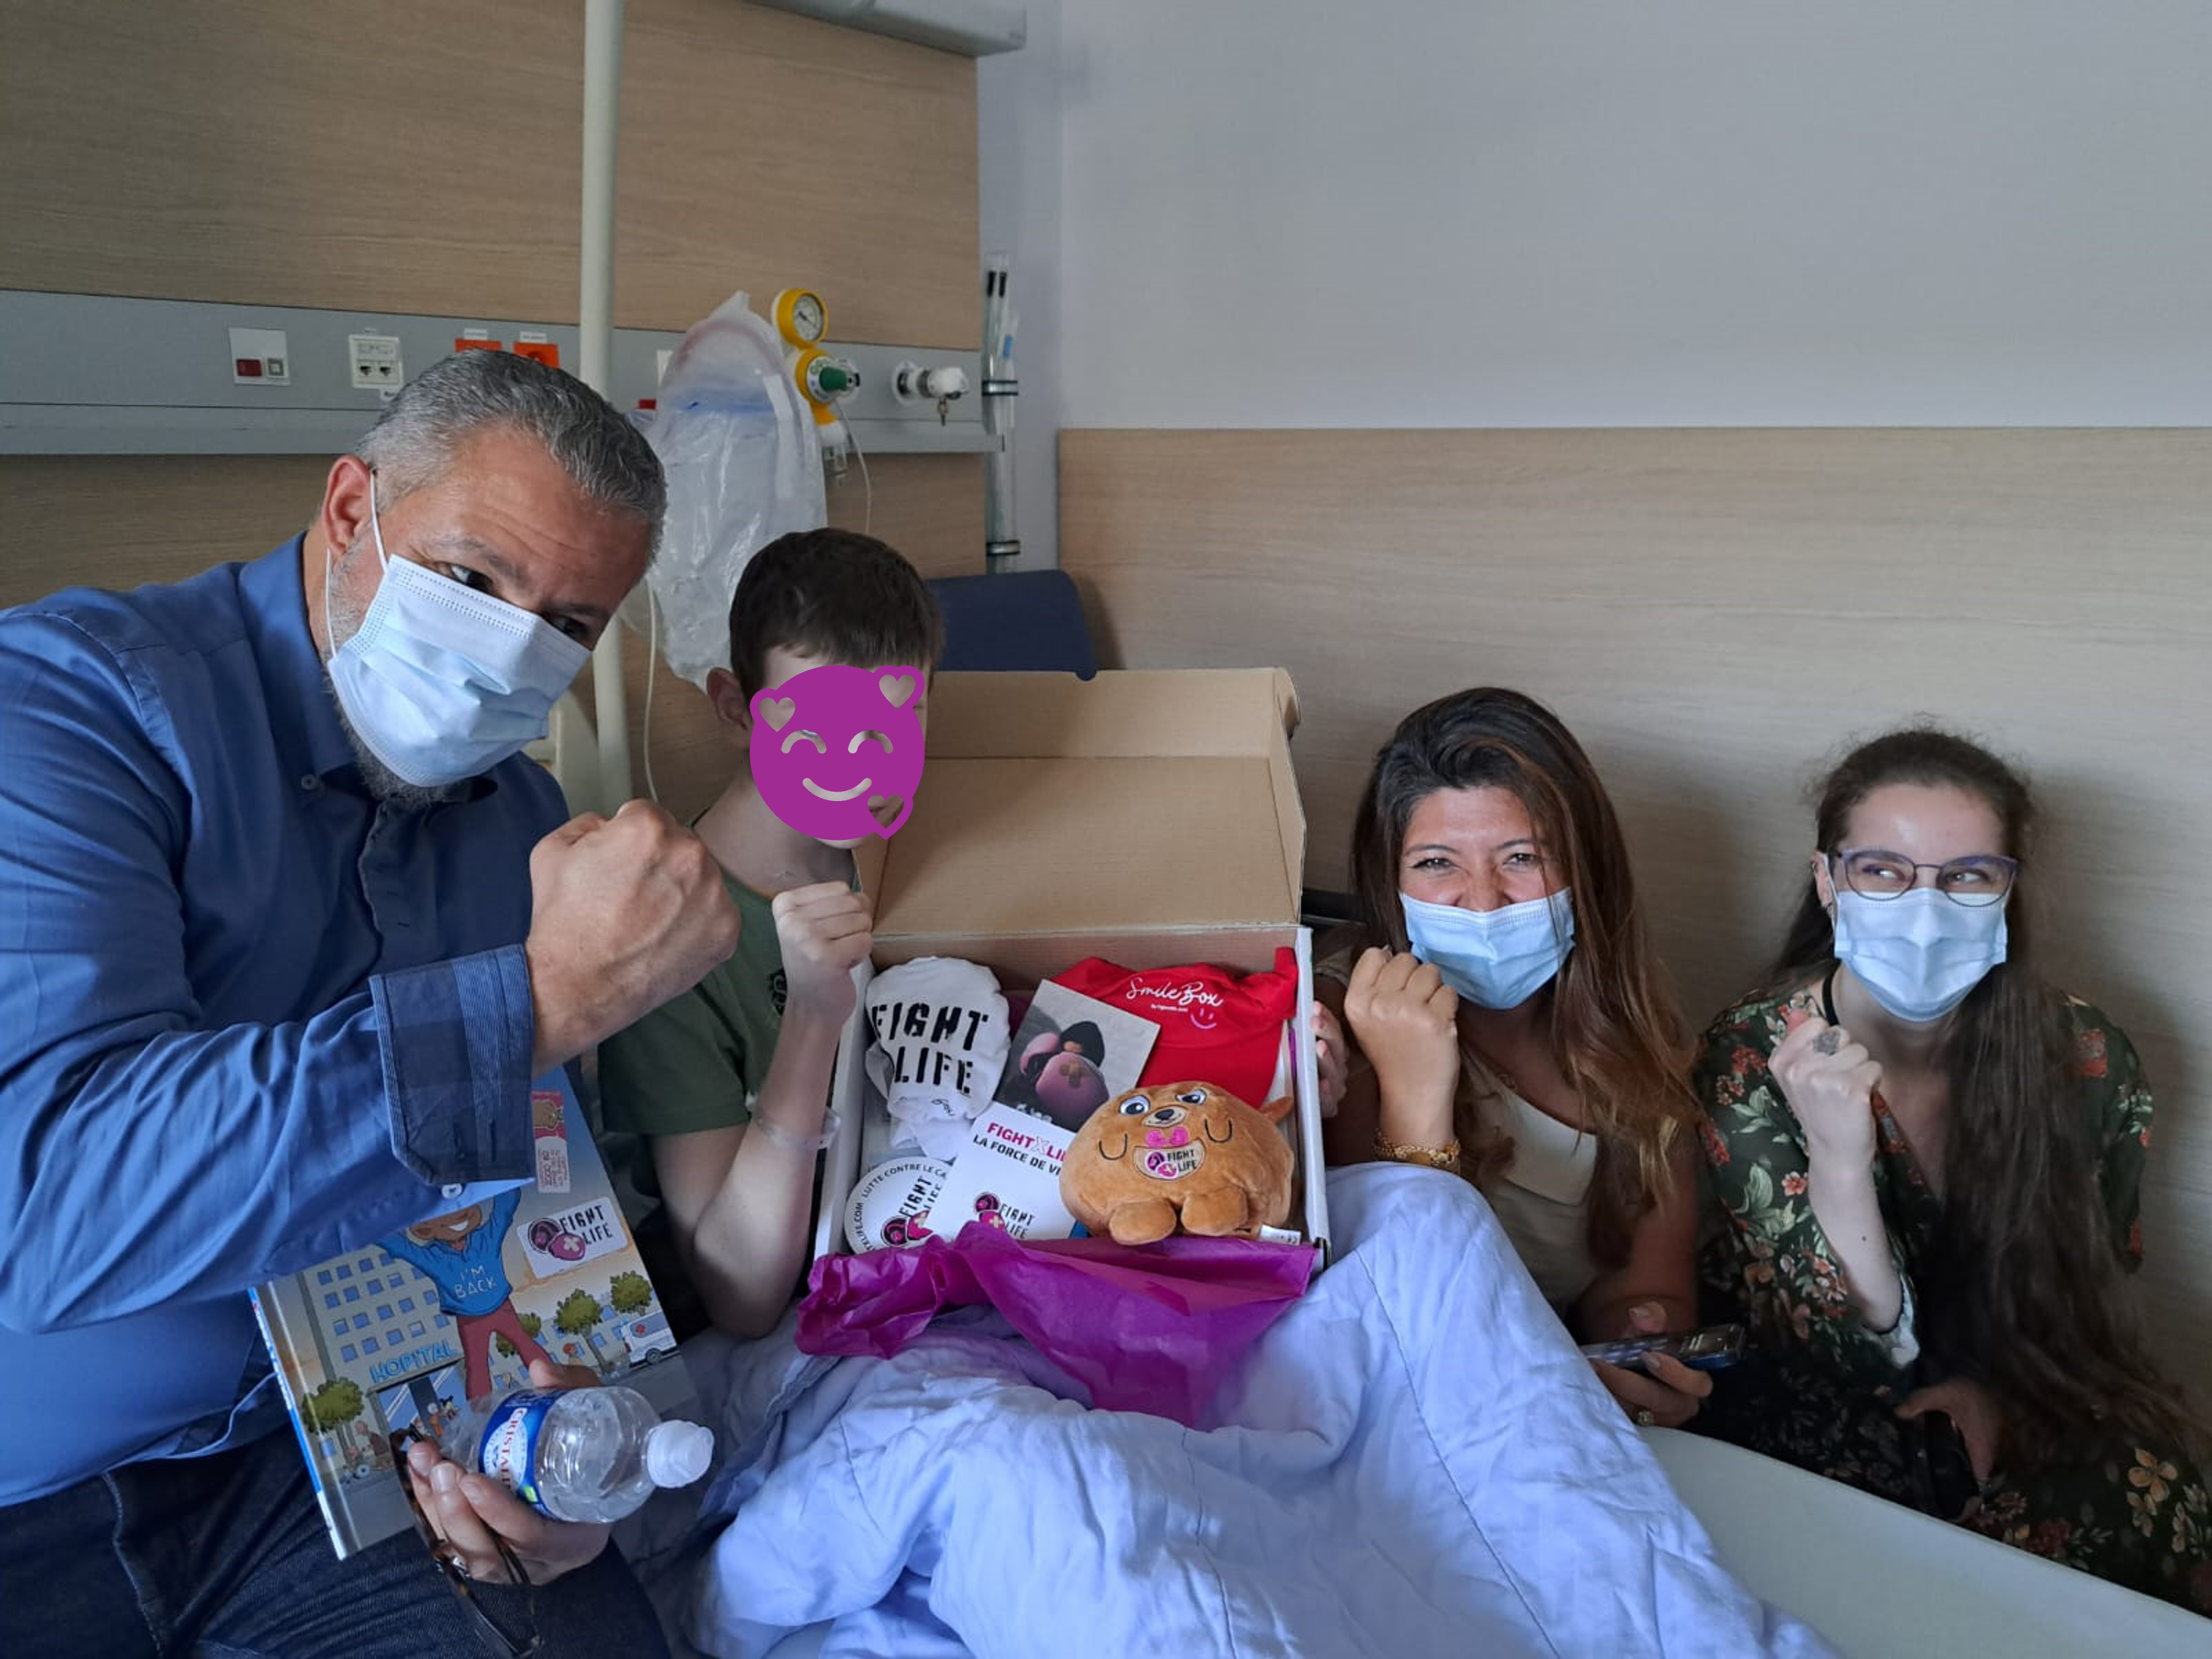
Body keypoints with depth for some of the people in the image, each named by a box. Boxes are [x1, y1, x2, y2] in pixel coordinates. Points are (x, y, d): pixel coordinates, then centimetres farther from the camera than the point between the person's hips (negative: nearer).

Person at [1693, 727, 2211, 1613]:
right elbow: (1842, 1362, -21)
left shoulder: (2088, 1062, -12)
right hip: (1822, 1411, -2)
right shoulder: (1753, 1057, -19)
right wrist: (1837, 1161, -37)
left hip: (2024, 1402, 3)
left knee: (2139, 1488, -27)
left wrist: (1998, 1382, -10)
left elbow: (2088, 1283, 7)